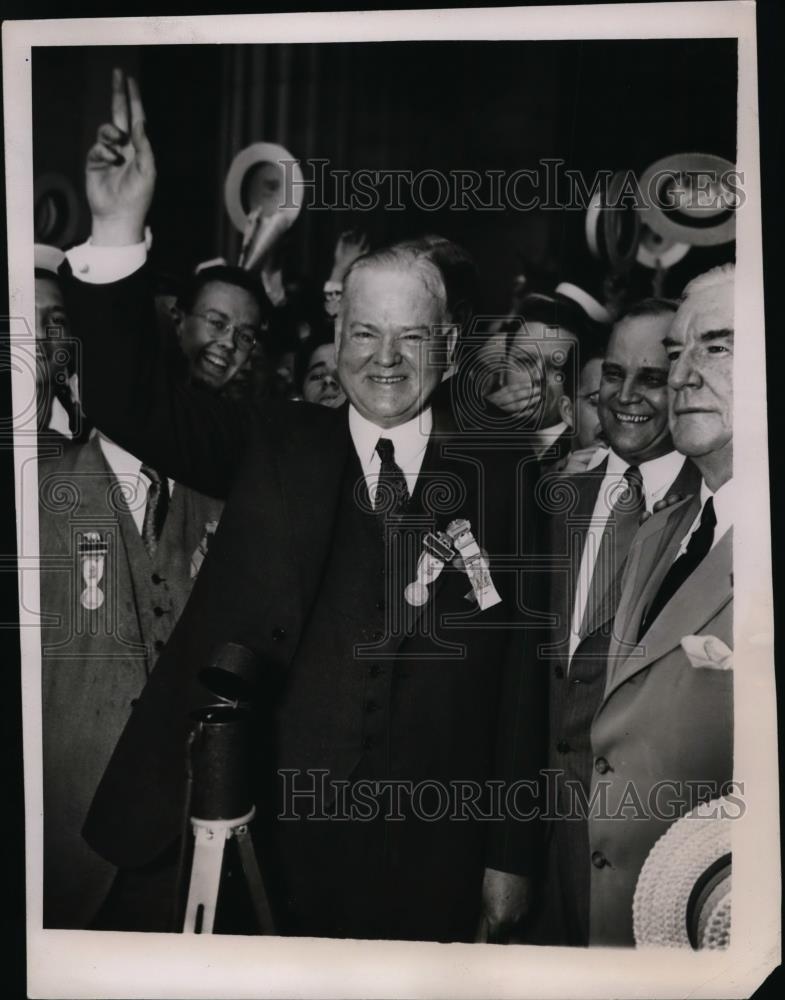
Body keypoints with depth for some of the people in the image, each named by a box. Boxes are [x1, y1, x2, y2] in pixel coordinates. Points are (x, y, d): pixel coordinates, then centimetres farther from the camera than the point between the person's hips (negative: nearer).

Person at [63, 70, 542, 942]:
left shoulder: (494, 482, -3)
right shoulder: (274, 447, 0)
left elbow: (518, 679, -1)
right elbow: (133, 402, -12)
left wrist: (510, 857, 1)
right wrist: (117, 236, -26)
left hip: (430, 858, 0)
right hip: (276, 840, 1)